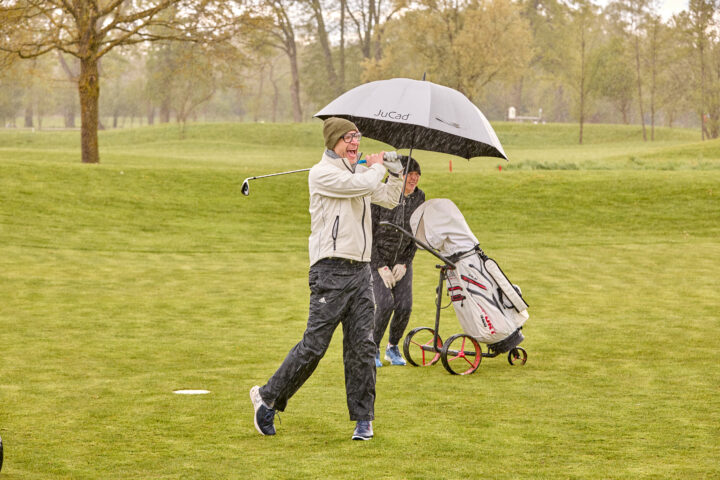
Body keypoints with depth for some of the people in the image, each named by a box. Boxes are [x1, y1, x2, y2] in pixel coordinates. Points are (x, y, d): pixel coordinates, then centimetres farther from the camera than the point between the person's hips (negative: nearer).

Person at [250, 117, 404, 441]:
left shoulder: (357, 173, 18)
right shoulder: (322, 173, -7)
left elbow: (389, 199, 31)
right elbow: (363, 185, -19)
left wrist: (397, 173, 16)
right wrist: (376, 167, 0)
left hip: (361, 270, 7)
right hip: (331, 271, -7)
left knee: (362, 346, 2)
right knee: (314, 344, -7)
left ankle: (363, 418, 6)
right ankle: (267, 397, 9)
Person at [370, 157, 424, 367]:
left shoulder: (419, 197, -5)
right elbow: (369, 234, -15)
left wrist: (404, 264, -6)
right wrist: (381, 267, -16)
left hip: (402, 261, 4)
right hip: (375, 258, -4)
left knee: (404, 306, -8)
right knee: (385, 304, -19)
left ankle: (393, 348, 15)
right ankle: (372, 349, 0)